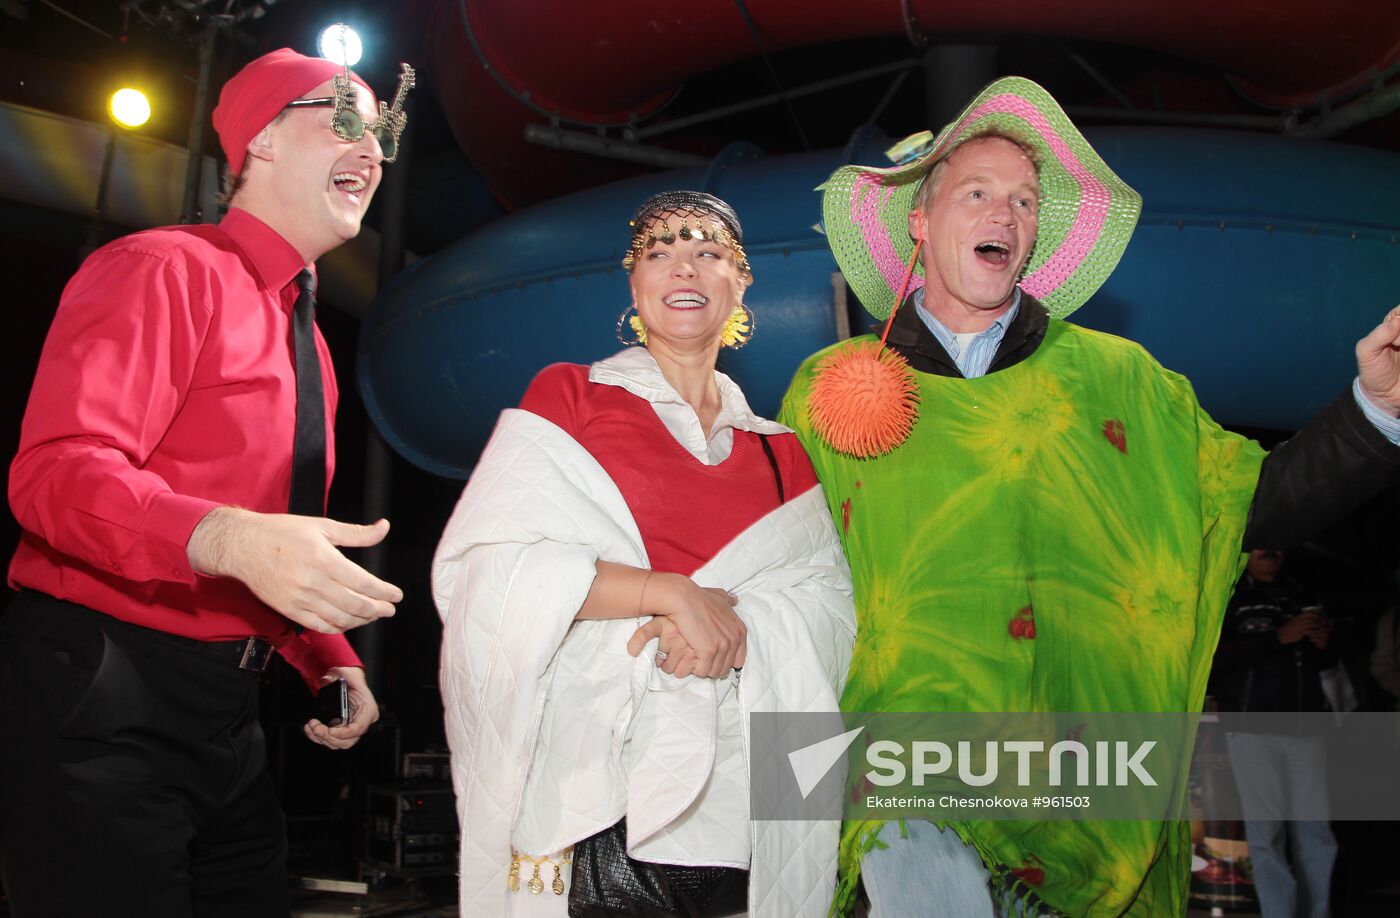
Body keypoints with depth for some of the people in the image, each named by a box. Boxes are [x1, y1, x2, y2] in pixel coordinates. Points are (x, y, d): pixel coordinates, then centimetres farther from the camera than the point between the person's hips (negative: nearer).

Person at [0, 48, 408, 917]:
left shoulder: (306, 340, 17)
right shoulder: (164, 269, -10)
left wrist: (330, 659, 9)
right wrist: (234, 540, -39)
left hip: (225, 712, 9)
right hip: (100, 698, -8)